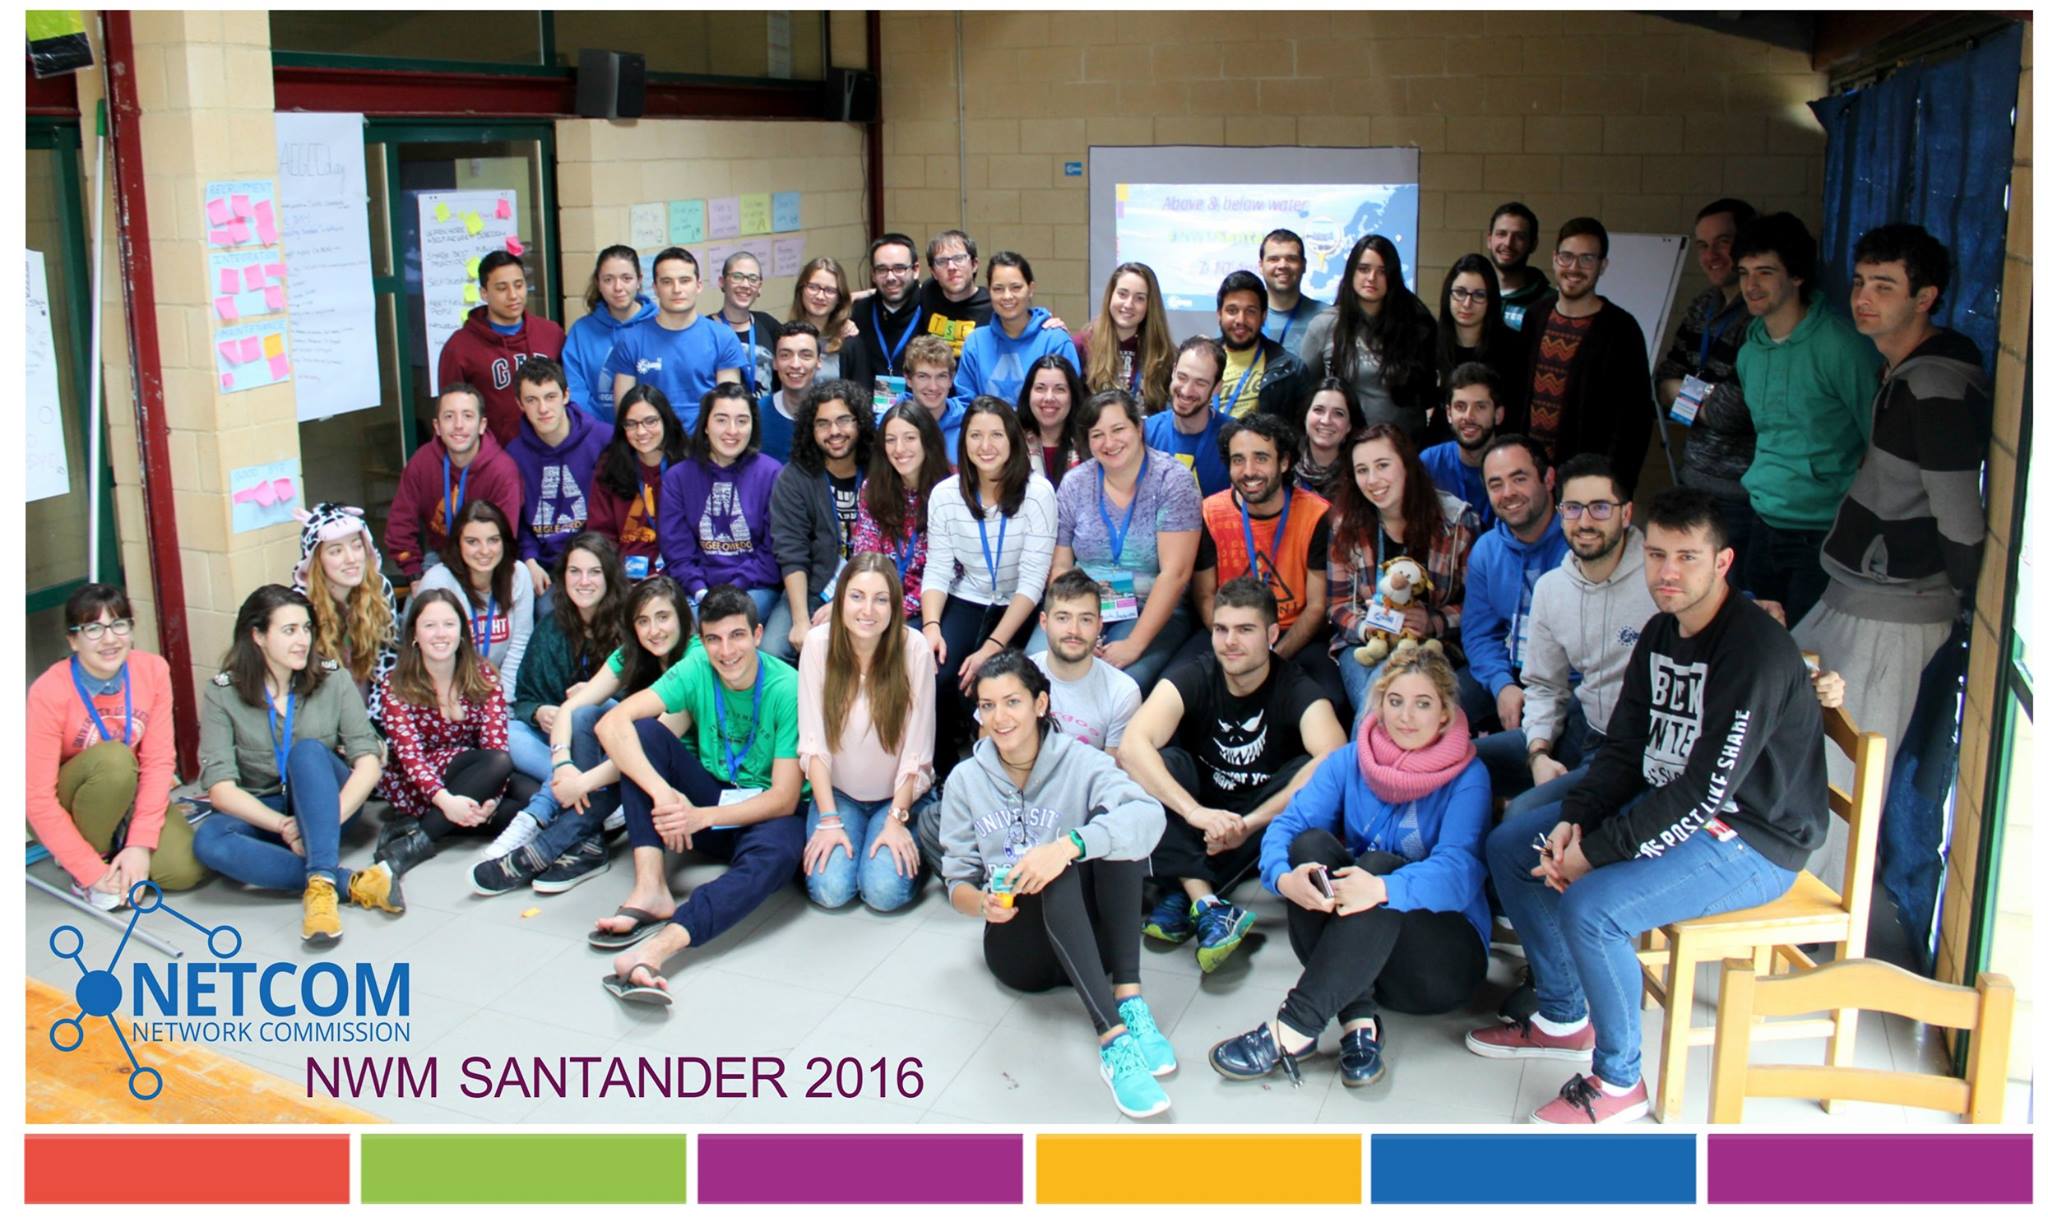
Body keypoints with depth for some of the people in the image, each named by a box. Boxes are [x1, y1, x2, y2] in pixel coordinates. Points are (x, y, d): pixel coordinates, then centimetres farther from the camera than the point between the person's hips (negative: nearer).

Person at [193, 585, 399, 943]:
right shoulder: (222, 694, -7)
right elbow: (220, 787, -15)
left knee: (308, 751, -31)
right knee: (208, 841, -33)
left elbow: (369, 762, -12)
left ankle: (321, 884, -46)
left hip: (325, 802, 0)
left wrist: (331, 817, -28)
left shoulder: (332, 679, -4)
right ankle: (350, 884, -39)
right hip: (260, 812, 0)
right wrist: (282, 826, -28)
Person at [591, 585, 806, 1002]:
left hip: (764, 812, -4)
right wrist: (663, 792, -34)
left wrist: (703, 817, -32)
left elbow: (784, 797, -19)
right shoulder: (696, 670, -8)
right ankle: (650, 889, -28)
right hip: (711, 793, 4)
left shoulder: (787, 690, -17)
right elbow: (611, 724, -20)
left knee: (777, 851, -39)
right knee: (644, 731, -18)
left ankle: (657, 947, -57)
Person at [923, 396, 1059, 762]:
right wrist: (931, 626, -22)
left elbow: (1032, 581, -16)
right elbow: (937, 570, -2)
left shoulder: (1037, 493, -14)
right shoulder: (945, 494, -4)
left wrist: (992, 648, -24)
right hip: (966, 603, 2)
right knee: (933, 676, -24)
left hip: (1019, 610, -2)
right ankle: (944, 769, 1)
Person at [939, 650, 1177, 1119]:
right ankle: (1112, 1040, -45)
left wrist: (1069, 846, -39)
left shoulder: (1079, 763, -3)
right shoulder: (966, 781, 5)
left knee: (1109, 824, -25)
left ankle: (1129, 998, -32)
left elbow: (1150, 815, -23)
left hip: (1089, 939, 0)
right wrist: (981, 902, -19)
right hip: (1018, 944, 0)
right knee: (1055, 876, -33)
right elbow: (957, 882, 5)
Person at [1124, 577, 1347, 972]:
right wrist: (1194, 812, -44)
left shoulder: (1296, 689, -15)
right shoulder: (1192, 677, -13)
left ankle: (1185, 894, -29)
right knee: (1161, 764, -26)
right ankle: (1207, 907, -38)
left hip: (1264, 827, 0)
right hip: (1196, 816, 1)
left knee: (1314, 775, -28)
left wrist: (1249, 824, -39)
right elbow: (1133, 744, -31)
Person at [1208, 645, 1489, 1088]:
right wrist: (1284, 878, -34)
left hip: (1444, 957, -3)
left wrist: (1383, 888, -45)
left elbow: (1458, 871, -25)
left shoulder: (1466, 777, -9)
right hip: (1350, 944, 4)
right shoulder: (1350, 761, 2)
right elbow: (1286, 825, -11)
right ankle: (1359, 1019, -32)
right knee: (1310, 842, -23)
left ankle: (1294, 1028, -39)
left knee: (1380, 864, -32)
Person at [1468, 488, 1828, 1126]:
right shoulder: (1662, 632, 4)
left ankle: (1619, 1081, -6)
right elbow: (1624, 747, 7)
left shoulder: (1756, 651, -24)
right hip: (1669, 804, 10)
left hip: (1752, 843, -9)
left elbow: (1705, 793, -27)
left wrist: (1596, 852, -23)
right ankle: (1563, 1018, 21)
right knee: (1509, 848, 6)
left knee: (1590, 907, -29)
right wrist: (1575, 822, -11)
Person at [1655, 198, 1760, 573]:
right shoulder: (1703, 306, 11)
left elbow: (1735, 409, -22)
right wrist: (1704, 397, -10)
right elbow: (1664, 380, 10)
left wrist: (1683, 395, -4)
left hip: (1738, 490, -8)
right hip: (1693, 479, 8)